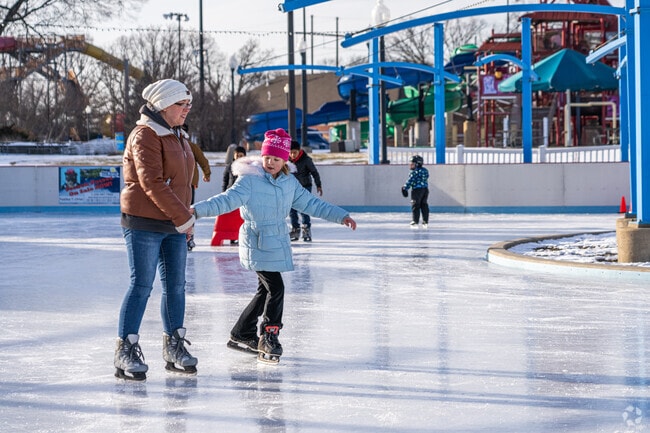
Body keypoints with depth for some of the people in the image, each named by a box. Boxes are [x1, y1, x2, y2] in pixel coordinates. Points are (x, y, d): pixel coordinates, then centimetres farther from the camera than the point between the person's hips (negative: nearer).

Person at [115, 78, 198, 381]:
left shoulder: (177, 136, 16)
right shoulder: (145, 135, -12)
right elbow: (151, 183, -20)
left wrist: (184, 216, 14)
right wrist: (183, 217, -18)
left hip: (174, 224, 8)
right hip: (144, 223, -8)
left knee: (176, 285, 10)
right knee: (142, 285, -8)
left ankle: (174, 346, 21)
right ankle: (126, 350, -2)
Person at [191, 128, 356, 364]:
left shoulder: (290, 182, 7)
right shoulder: (249, 180, -13)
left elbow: (311, 203, 14)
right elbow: (228, 200, -23)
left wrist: (341, 216, 13)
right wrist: (198, 209, -37)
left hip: (277, 244, 8)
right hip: (257, 244, -8)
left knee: (266, 291, 15)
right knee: (275, 288, -13)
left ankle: (241, 335, 28)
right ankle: (268, 336, 0)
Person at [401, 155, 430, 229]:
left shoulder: (414, 172, -12)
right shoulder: (425, 171, 12)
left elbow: (410, 181, -16)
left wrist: (405, 188, -11)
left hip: (417, 190, -7)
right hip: (425, 189, 7)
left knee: (415, 206, -1)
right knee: (424, 205, 12)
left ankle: (415, 222, -3)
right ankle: (425, 222, 13)